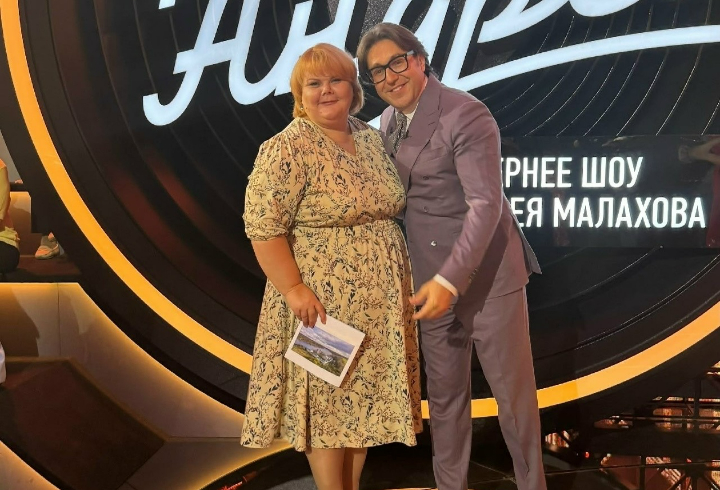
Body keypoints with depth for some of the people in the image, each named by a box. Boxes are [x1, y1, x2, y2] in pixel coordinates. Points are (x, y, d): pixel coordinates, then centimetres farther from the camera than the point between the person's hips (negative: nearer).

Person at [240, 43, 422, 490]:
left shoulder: (371, 138, 9)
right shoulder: (287, 149, -13)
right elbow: (263, 228, -17)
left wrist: (401, 281, 13)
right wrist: (294, 290, -22)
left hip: (378, 302, 7)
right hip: (322, 302, -7)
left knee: (366, 395, 15)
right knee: (328, 400, 3)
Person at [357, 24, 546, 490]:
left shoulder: (465, 114, -15)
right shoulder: (389, 122, 8)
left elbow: (487, 203, -22)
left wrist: (450, 281, -29)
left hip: (486, 272, -6)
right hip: (433, 278, 7)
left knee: (514, 390, 5)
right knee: (444, 393, 15)